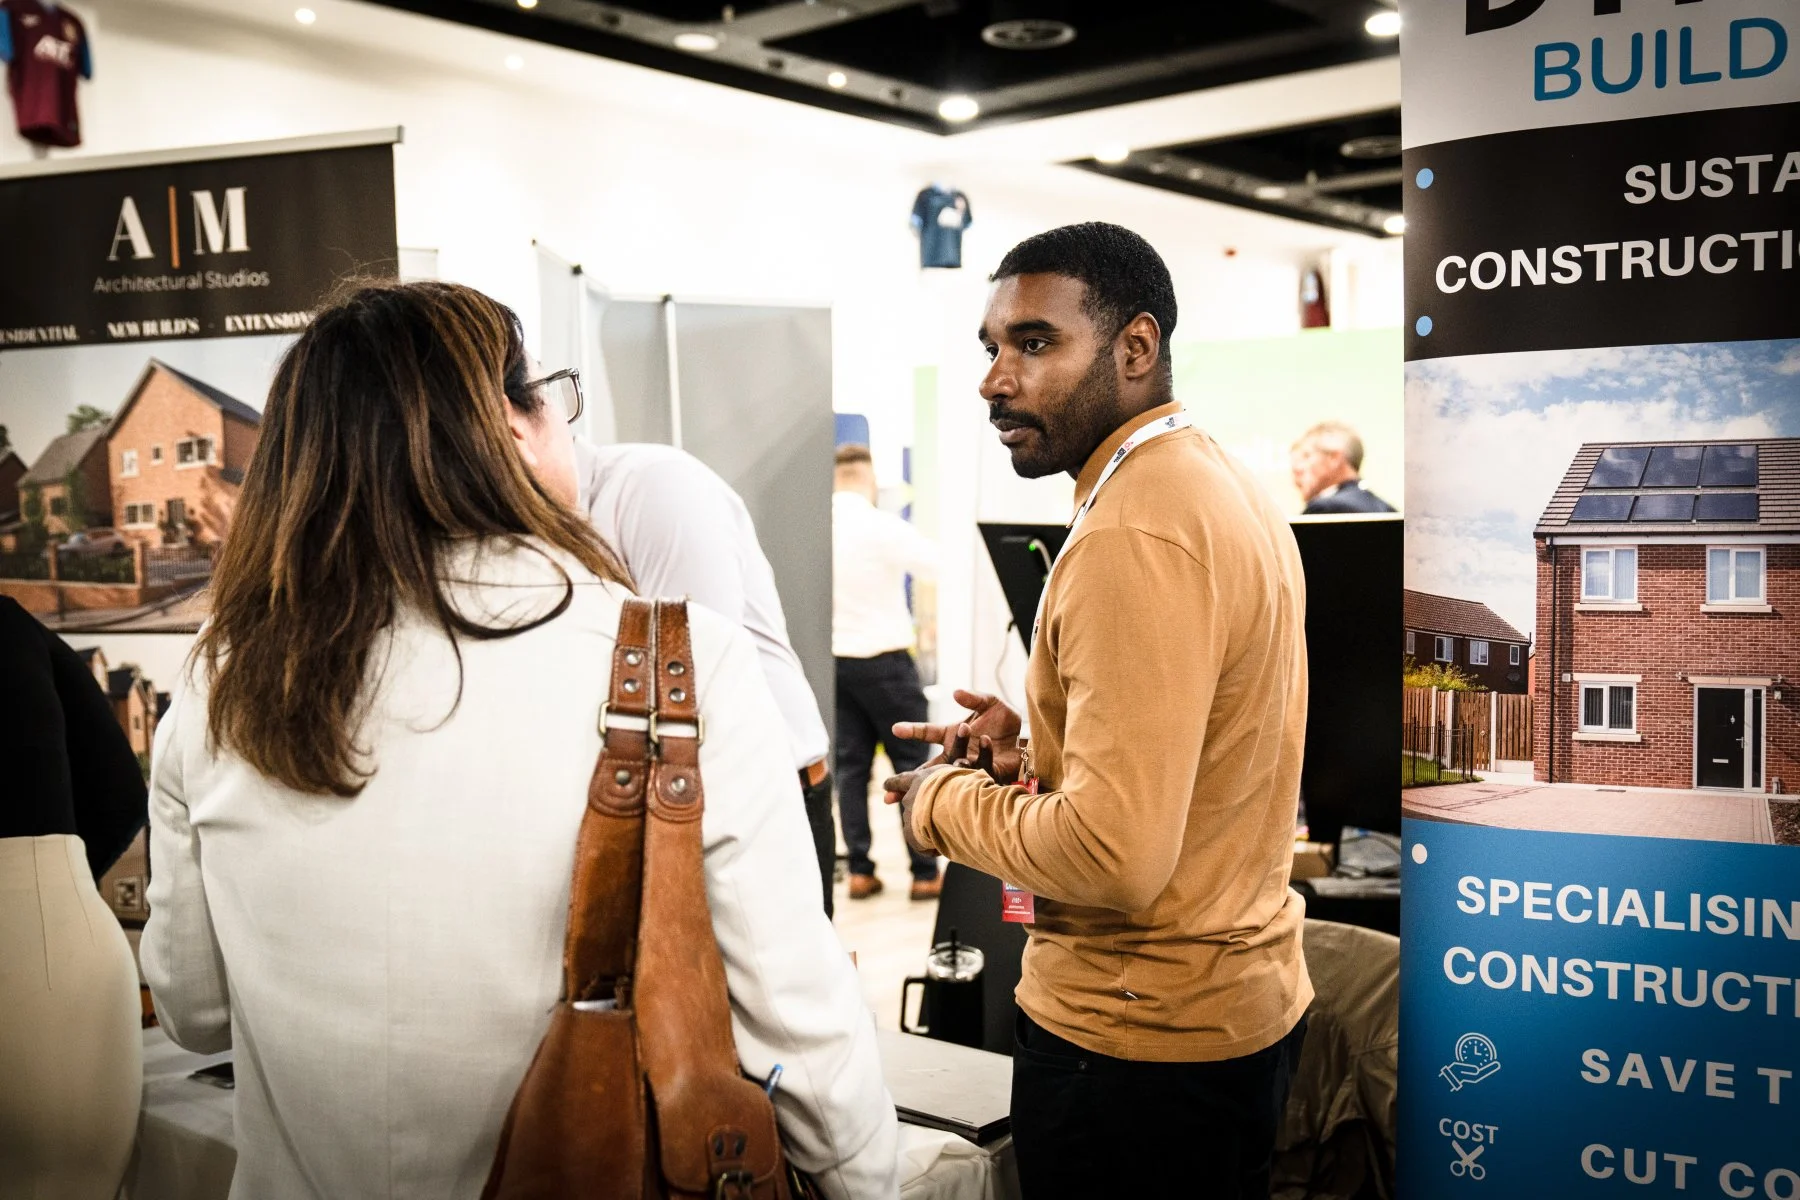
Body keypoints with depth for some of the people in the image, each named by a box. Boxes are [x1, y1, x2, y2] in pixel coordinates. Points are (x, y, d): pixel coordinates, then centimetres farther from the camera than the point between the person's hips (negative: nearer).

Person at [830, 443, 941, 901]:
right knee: (912, 764, 3)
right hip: (883, 660, -5)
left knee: (851, 765, 9)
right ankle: (924, 872, 4)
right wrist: (905, 535, 8)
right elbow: (933, 563, -9)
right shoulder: (882, 525, -15)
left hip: (835, 659, 5)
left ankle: (860, 871, 10)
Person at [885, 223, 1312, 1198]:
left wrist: (944, 801, -13)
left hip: (1136, 1042, -10)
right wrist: (1035, 748, 4)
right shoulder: (1224, 486, 8)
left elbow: (1115, 853, -29)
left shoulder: (1134, 536, -24)